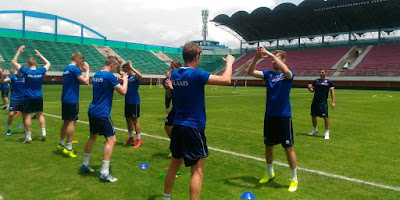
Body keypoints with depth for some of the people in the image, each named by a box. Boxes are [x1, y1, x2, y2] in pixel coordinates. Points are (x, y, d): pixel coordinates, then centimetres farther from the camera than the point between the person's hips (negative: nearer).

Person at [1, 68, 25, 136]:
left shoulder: (25, 77, 3)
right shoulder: (12, 76, -5)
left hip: (23, 99, 2)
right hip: (14, 99, -2)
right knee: (11, 114, -11)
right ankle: (9, 129, 11)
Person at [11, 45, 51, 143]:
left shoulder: (26, 71, -12)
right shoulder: (41, 71, -5)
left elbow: (13, 62, 0)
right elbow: (48, 63, 16)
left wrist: (18, 52, 9)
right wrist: (40, 55, 20)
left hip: (29, 98, -3)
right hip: (39, 98, 3)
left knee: (27, 116, 5)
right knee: (40, 114, 13)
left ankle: (28, 136, 8)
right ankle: (43, 133, 8)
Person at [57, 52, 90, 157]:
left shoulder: (66, 69, 14)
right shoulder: (75, 69, -14)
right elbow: (86, 81, -18)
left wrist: (81, 70, 18)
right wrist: (87, 70, -6)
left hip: (65, 100, 9)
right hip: (72, 100, -9)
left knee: (66, 122, 18)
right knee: (72, 123, -5)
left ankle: (61, 144, 29)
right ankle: (68, 148, -4)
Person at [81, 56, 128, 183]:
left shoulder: (96, 75, 11)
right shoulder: (109, 76, -15)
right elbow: (123, 91, -11)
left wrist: (118, 80, 20)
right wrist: (125, 80, 5)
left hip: (92, 111, 10)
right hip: (102, 114, -10)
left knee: (92, 136, 23)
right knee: (111, 140, -6)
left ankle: (85, 165, 35)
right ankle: (104, 173, -7)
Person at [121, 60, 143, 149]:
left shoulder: (135, 77, -12)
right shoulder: (127, 77, 9)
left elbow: (140, 76, -36)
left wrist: (131, 67, -30)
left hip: (134, 102, -8)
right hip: (127, 102, 8)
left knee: (135, 120, -2)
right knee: (128, 120, 14)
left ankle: (138, 140, 8)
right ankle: (131, 138, 29)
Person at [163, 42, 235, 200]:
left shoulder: (174, 74, 4)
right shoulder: (196, 74, -18)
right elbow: (225, 80, -18)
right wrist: (229, 62, -1)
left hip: (177, 127, 8)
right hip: (193, 128, -8)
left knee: (174, 165, 22)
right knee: (198, 170, 1)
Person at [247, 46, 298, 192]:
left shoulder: (287, 75, -6)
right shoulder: (268, 74, 6)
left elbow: (286, 71, -31)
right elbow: (250, 72, -5)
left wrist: (271, 54, -29)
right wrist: (256, 58, -20)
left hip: (284, 116, -5)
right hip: (269, 116, 5)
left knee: (288, 148, 0)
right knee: (268, 146, 14)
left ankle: (294, 179, 17)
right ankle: (270, 173, 34)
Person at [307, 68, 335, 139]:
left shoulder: (328, 82, 0)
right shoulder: (316, 81, 12)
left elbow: (332, 92, -2)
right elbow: (312, 90, 14)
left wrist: (333, 102, -10)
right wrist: (309, 88, -10)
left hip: (323, 102, -5)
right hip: (315, 101, 5)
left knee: (325, 117, -7)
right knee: (313, 116, 12)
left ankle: (327, 133, 4)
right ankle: (315, 130, 32)